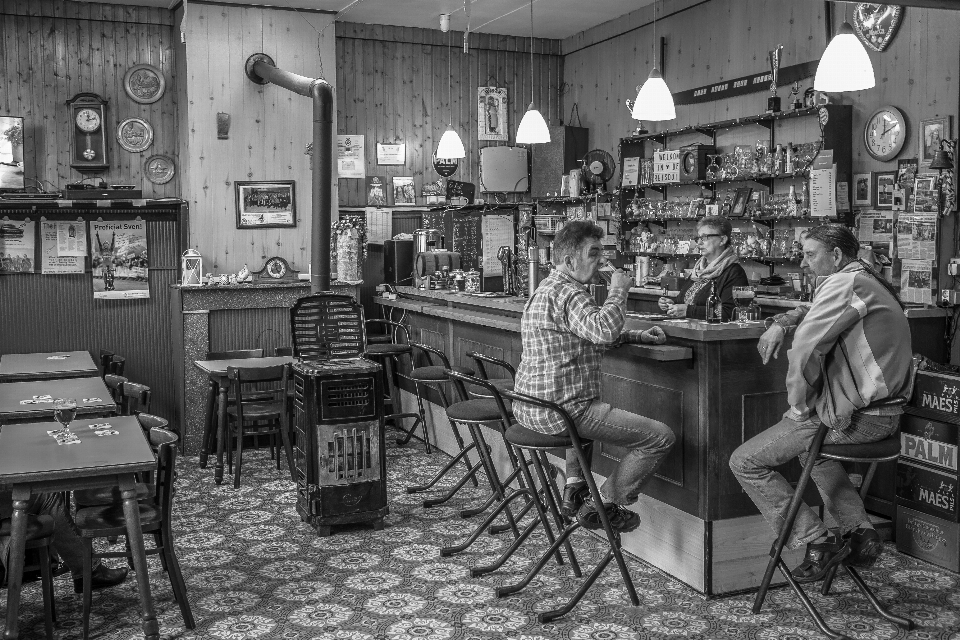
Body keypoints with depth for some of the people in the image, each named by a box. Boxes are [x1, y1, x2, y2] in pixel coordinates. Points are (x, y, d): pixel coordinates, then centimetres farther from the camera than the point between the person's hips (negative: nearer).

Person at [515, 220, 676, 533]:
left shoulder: (547, 289, 18)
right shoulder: (567, 293, -17)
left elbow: (591, 336, 27)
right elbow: (603, 330, -35)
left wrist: (636, 336, 15)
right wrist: (618, 290, -18)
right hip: (561, 410, -10)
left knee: (589, 410, 44)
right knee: (660, 437, -5)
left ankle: (574, 488, 34)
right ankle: (604, 506, 6)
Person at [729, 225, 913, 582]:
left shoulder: (845, 284, -15)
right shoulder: (869, 282, 17)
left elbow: (805, 349, -24)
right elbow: (815, 313, 30)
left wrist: (799, 408, -12)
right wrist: (780, 323, 11)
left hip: (854, 418, -10)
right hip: (884, 414, 10)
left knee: (745, 462, -4)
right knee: (812, 449, 37)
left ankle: (817, 542, -3)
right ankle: (859, 532, 25)